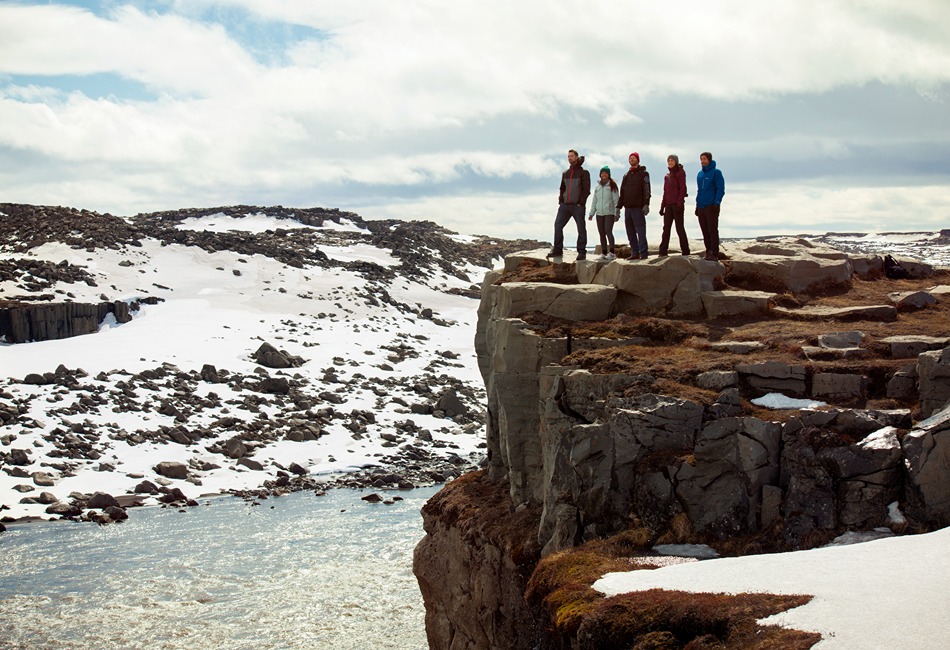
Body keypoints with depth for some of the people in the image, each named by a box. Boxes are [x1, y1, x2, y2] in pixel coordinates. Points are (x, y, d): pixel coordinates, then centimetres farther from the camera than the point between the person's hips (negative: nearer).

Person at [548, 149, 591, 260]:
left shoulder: (583, 173, 1)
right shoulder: (565, 173, 18)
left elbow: (586, 189, -5)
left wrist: (581, 202, -14)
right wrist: (560, 200, 8)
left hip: (577, 206, -5)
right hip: (565, 205, 5)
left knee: (581, 229, -2)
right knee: (558, 225, -3)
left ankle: (581, 252, 3)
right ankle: (557, 250, 2)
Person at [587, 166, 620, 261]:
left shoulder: (612, 186, 0)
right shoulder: (597, 187, 16)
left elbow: (616, 200, -3)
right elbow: (594, 201, 20)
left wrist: (616, 213, -8)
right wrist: (592, 213, 12)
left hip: (609, 213, -6)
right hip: (599, 214, 6)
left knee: (608, 231, -16)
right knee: (602, 233, 5)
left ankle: (611, 253, -15)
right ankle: (603, 253, 8)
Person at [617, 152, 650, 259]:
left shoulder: (643, 173, 1)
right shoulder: (626, 175, 20)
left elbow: (646, 190, -8)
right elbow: (622, 192, 21)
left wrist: (646, 204, -18)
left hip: (638, 207, -7)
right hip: (628, 207, 7)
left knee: (640, 231, -9)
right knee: (630, 232, 6)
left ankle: (643, 253, -10)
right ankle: (635, 253, 9)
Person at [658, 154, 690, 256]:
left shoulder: (680, 173, -3)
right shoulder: (667, 175, 17)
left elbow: (682, 189, -10)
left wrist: (679, 204, -18)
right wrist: (662, 206, 13)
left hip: (677, 204, -7)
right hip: (668, 205, 7)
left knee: (679, 228, -5)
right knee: (666, 228, 2)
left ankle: (685, 251, 0)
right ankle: (663, 251, 1)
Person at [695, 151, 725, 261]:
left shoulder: (716, 172, -4)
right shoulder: (700, 174, 17)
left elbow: (721, 189, -9)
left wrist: (716, 203, -18)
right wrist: (697, 205, 17)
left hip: (711, 207, -7)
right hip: (701, 207, 7)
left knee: (713, 230, -9)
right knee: (705, 231, 7)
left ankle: (714, 253, -10)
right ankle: (708, 252, 11)